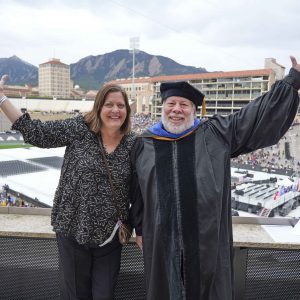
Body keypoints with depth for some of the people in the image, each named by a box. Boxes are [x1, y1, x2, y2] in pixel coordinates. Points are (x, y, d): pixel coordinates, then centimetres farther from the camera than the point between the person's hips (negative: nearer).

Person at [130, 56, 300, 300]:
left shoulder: (216, 134, -1)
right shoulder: (144, 145, 3)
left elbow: (260, 115, 0)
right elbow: (137, 191, 10)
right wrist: (139, 228, 14)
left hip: (207, 237, 0)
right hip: (162, 238, 1)